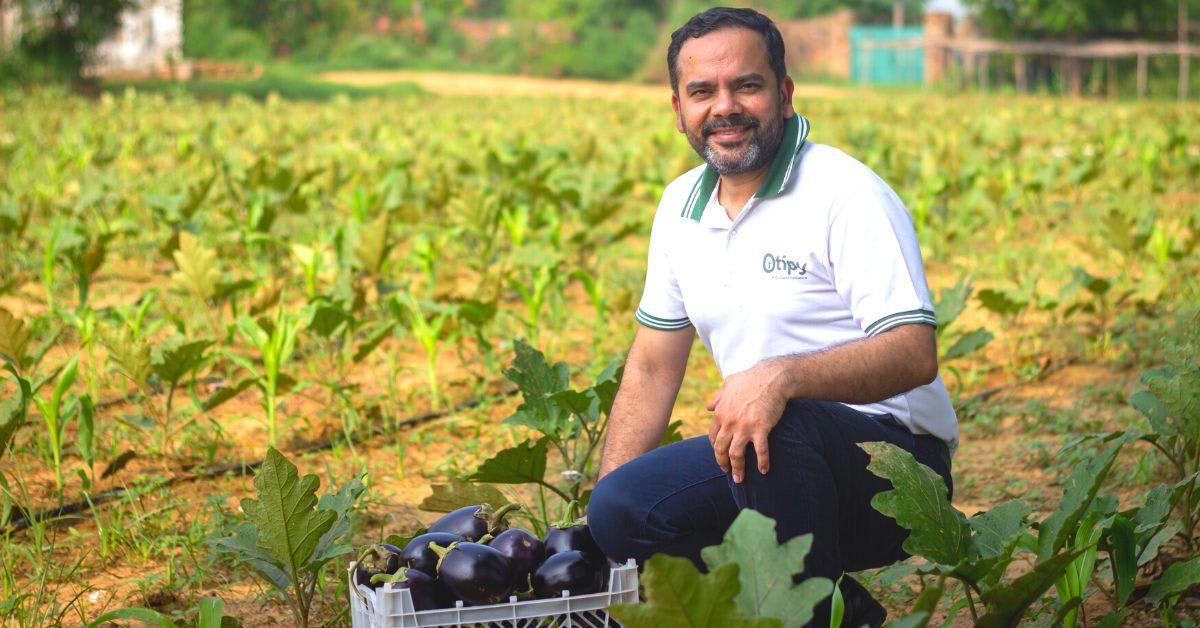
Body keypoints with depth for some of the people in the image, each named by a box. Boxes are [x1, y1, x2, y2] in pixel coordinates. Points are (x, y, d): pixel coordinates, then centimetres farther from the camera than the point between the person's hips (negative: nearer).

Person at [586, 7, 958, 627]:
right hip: (778, 459, 7)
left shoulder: (846, 193, -13)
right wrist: (600, 512, 6)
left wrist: (780, 376, -39)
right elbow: (652, 369, 14)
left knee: (778, 425, -37)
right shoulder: (681, 206, 9)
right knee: (620, 507, -14)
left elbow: (915, 354, -23)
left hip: (892, 464, -7)